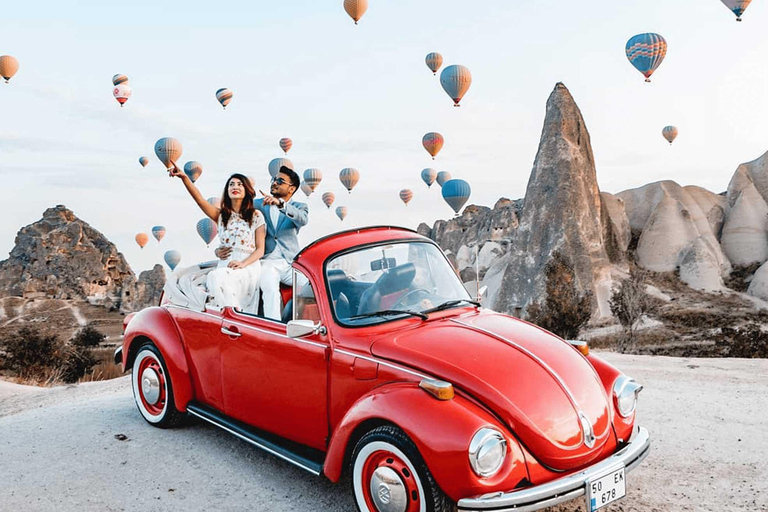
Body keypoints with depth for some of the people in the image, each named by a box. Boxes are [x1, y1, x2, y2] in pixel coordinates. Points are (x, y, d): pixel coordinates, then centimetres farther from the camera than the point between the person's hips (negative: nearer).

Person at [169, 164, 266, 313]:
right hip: (224, 266, 4)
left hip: (248, 267, -3)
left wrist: (243, 263, -14)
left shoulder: (256, 216, 10)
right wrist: (184, 177, -13)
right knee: (213, 278, -30)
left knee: (216, 277, -32)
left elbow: (260, 249, 4)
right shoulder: (221, 215, 19)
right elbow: (199, 199, 3)